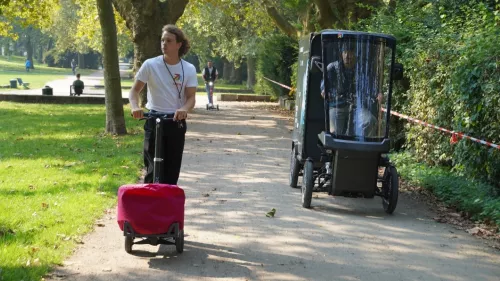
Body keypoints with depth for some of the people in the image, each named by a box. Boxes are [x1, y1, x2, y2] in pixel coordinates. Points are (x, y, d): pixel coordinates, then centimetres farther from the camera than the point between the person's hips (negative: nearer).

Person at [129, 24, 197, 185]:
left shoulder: (189, 69, -1)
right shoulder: (150, 65, -4)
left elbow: (191, 97, -5)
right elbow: (135, 90, -1)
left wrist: (184, 109, -28)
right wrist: (135, 107, -23)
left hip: (176, 121, 2)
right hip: (154, 120, -2)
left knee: (172, 169, 7)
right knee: (153, 168, -5)